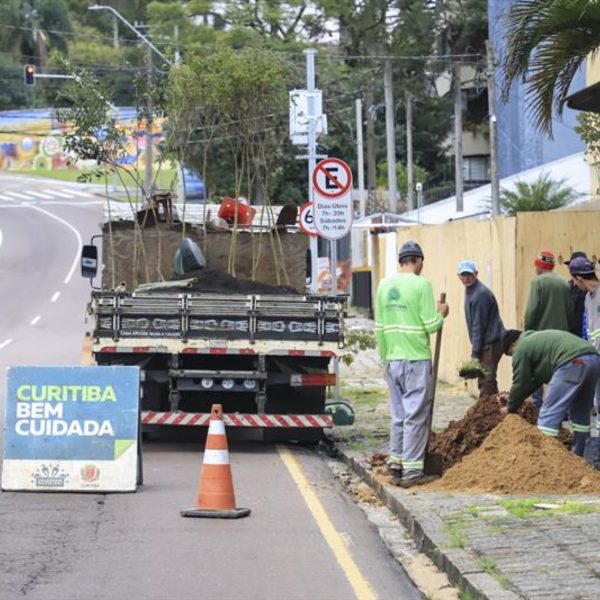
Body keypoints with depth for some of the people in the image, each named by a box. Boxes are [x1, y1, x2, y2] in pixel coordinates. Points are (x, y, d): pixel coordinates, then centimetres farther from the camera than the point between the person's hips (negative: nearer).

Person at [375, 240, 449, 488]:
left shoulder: (384, 285, 7)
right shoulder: (421, 284, -11)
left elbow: (379, 327, 11)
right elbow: (430, 325, -12)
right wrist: (441, 314, 8)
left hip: (392, 359, 6)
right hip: (416, 359, -6)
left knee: (398, 415, 14)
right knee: (416, 416, -1)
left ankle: (396, 466, 17)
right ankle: (412, 471, -1)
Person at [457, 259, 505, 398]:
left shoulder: (480, 294, -17)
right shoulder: (470, 292, 15)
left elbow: (479, 325, -18)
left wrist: (475, 353, -17)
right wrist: (475, 348, 17)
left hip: (491, 343, -10)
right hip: (487, 342, 10)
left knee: (486, 382, -13)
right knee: (485, 381, 12)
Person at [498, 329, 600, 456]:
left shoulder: (521, 349, 10)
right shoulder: (536, 340, 37)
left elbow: (520, 383, 13)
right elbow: (536, 379, 41)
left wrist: (511, 408, 27)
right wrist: (513, 397, 47)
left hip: (572, 363, -9)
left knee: (549, 414, -3)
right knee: (580, 412, 22)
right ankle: (579, 457, 28)